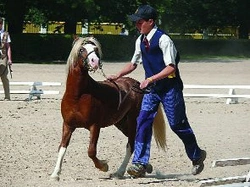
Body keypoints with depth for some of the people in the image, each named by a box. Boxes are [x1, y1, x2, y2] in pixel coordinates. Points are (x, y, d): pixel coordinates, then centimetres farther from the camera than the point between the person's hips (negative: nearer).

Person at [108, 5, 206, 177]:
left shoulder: (163, 40, -18)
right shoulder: (140, 41, 6)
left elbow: (171, 67, -22)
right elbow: (134, 63, 19)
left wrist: (150, 79, -28)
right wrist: (118, 75, 6)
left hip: (169, 87, -7)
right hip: (152, 88, 7)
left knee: (177, 124, 3)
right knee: (143, 121, -6)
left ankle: (197, 156, 25)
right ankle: (140, 163, -7)